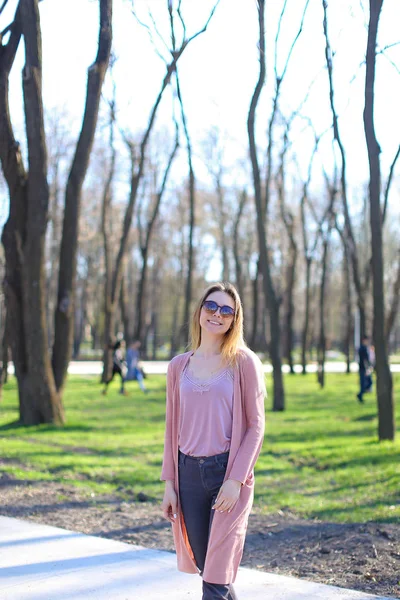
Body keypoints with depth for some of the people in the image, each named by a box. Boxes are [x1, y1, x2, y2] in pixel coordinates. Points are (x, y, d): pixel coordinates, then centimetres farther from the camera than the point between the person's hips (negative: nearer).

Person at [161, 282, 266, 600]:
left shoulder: (244, 362, -3)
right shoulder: (179, 366, 8)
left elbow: (255, 425, -5)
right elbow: (173, 427, 11)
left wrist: (236, 480, -14)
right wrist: (169, 484, 6)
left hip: (229, 472, -4)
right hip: (189, 473, 4)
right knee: (204, 565, 10)